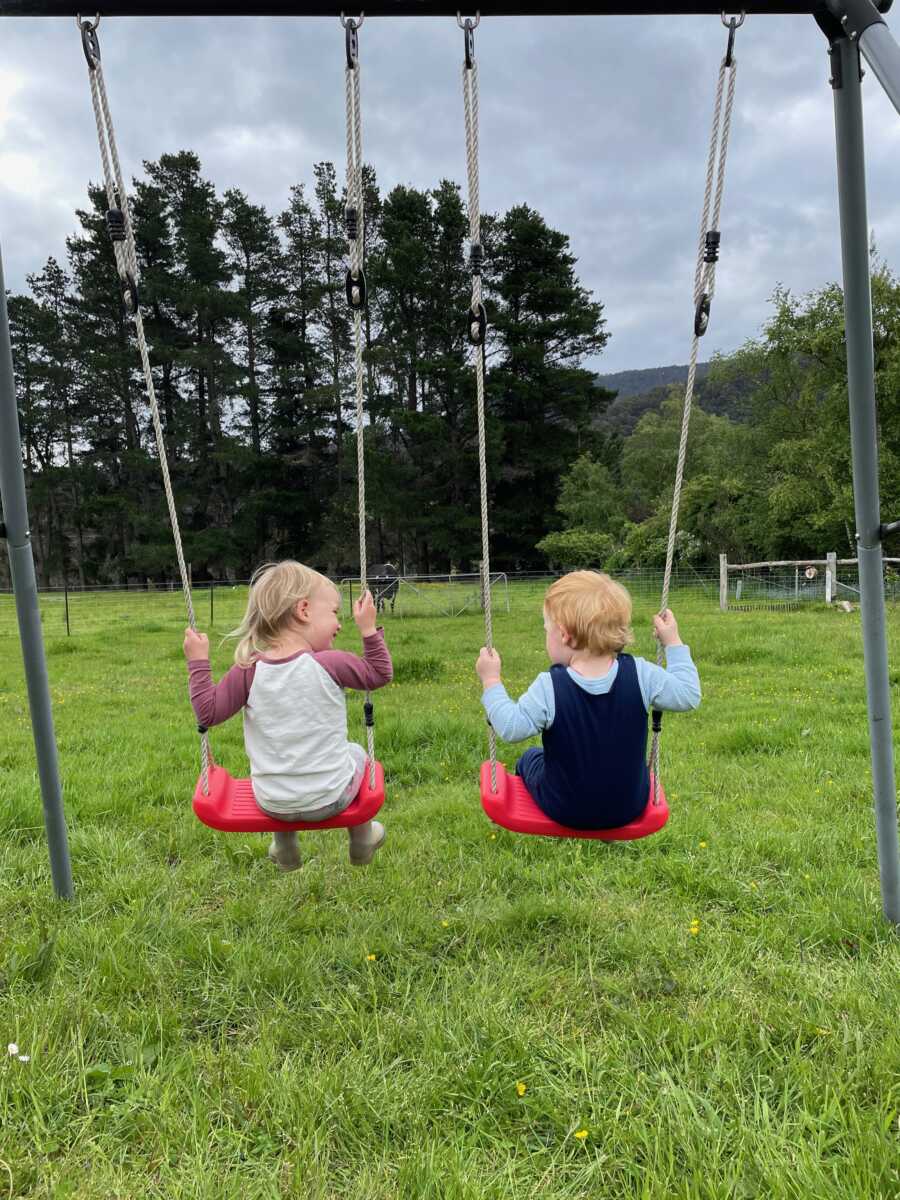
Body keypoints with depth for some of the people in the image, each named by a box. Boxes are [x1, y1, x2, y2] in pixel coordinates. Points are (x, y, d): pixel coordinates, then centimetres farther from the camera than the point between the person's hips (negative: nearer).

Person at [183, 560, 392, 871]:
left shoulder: (248, 671, -13)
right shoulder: (330, 664, -18)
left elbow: (208, 712, -6)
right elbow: (380, 674, -4)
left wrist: (198, 663, 1)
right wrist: (369, 629, 1)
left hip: (272, 804, 2)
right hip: (330, 798, -2)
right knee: (355, 752, 31)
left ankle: (285, 850, 50)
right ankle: (361, 842, 46)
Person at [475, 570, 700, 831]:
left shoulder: (549, 687, -25)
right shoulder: (641, 674, -18)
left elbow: (512, 728, -20)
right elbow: (688, 696, -7)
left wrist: (491, 681, -10)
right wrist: (673, 642, 2)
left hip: (564, 810, -2)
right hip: (629, 808, 3)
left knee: (529, 759, 27)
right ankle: (613, 829, 46)